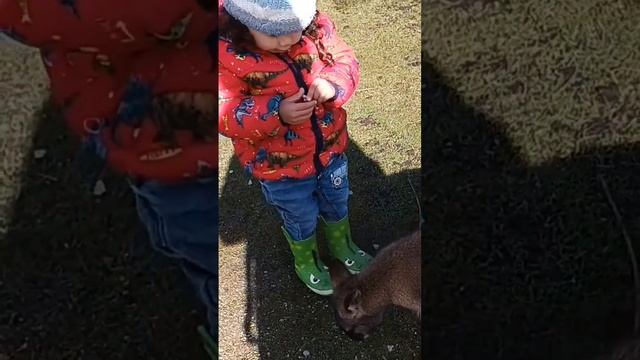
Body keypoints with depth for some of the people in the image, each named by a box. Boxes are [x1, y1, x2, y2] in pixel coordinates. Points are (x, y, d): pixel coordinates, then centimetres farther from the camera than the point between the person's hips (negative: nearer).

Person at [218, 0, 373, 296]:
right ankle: (306, 261, 55)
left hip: (330, 148, 4)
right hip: (279, 166, -3)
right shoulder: (226, 53, -25)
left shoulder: (316, 27, -15)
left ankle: (341, 244, 61)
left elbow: (345, 60, -6)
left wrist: (333, 84, -29)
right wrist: (276, 113, -37)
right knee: (301, 219, 21)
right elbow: (224, 114, -23)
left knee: (337, 203, 29)